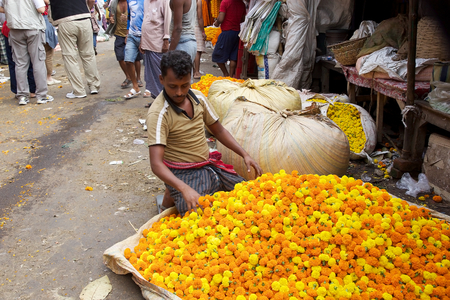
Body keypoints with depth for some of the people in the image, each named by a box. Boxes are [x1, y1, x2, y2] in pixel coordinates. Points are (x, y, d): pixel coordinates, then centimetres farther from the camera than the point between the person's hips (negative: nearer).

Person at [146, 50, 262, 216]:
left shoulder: (198, 98, 0)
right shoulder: (158, 113, -20)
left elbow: (218, 130, 13)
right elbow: (156, 164, -27)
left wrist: (245, 155, 3)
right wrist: (185, 189, -41)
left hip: (209, 166, 7)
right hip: (183, 175, -7)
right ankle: (174, 198, 5)